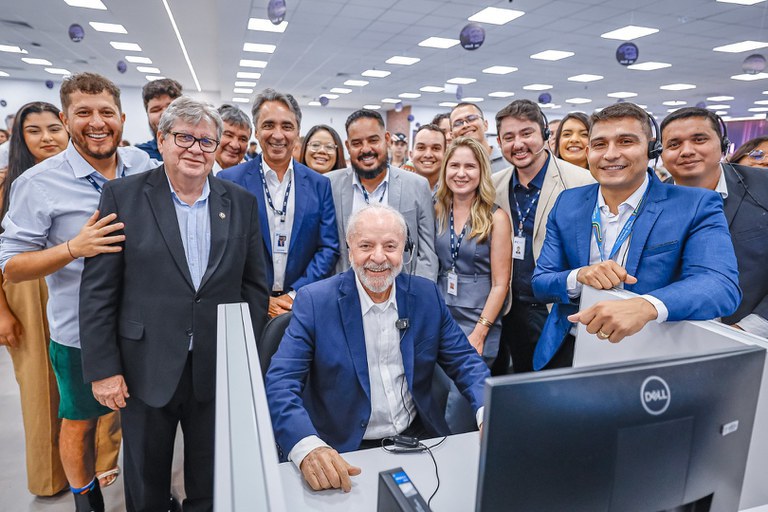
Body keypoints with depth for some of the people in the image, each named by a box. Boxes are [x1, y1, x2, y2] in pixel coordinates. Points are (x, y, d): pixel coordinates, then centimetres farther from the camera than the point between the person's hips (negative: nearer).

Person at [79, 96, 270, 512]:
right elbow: (98, 290, -5)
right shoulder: (123, 196, -4)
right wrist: (103, 368, -7)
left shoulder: (241, 203, 2)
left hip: (219, 371, 2)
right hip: (146, 370, -1)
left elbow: (254, 286, 4)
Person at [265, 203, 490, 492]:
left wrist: (489, 412, -15)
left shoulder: (427, 295, 0)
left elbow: (464, 361, 4)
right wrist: (307, 447, -34)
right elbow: (280, 383, -16)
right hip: (345, 451, -3)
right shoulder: (315, 301, -11)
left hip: (419, 437, 4)